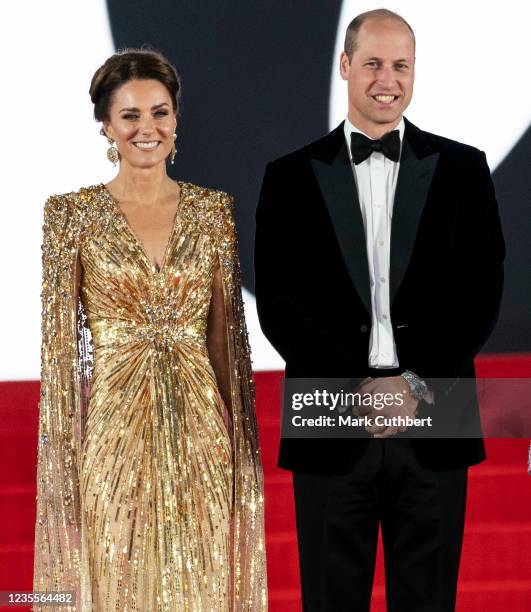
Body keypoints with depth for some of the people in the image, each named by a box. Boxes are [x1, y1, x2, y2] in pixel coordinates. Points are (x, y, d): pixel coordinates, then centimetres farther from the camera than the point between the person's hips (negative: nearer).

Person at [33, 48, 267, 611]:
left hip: (199, 430, 3)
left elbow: (226, 334, 9)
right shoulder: (73, 214, -2)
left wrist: (239, 435, 6)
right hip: (113, 427, -2)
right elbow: (59, 343, -3)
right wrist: (62, 454, -7)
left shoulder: (213, 209, 6)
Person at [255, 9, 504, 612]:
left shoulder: (461, 169, 7)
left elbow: (482, 291, 1)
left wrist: (420, 386, -10)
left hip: (433, 431, 1)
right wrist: (358, 390, -11)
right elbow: (280, 306, -1)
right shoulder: (291, 177, 5)